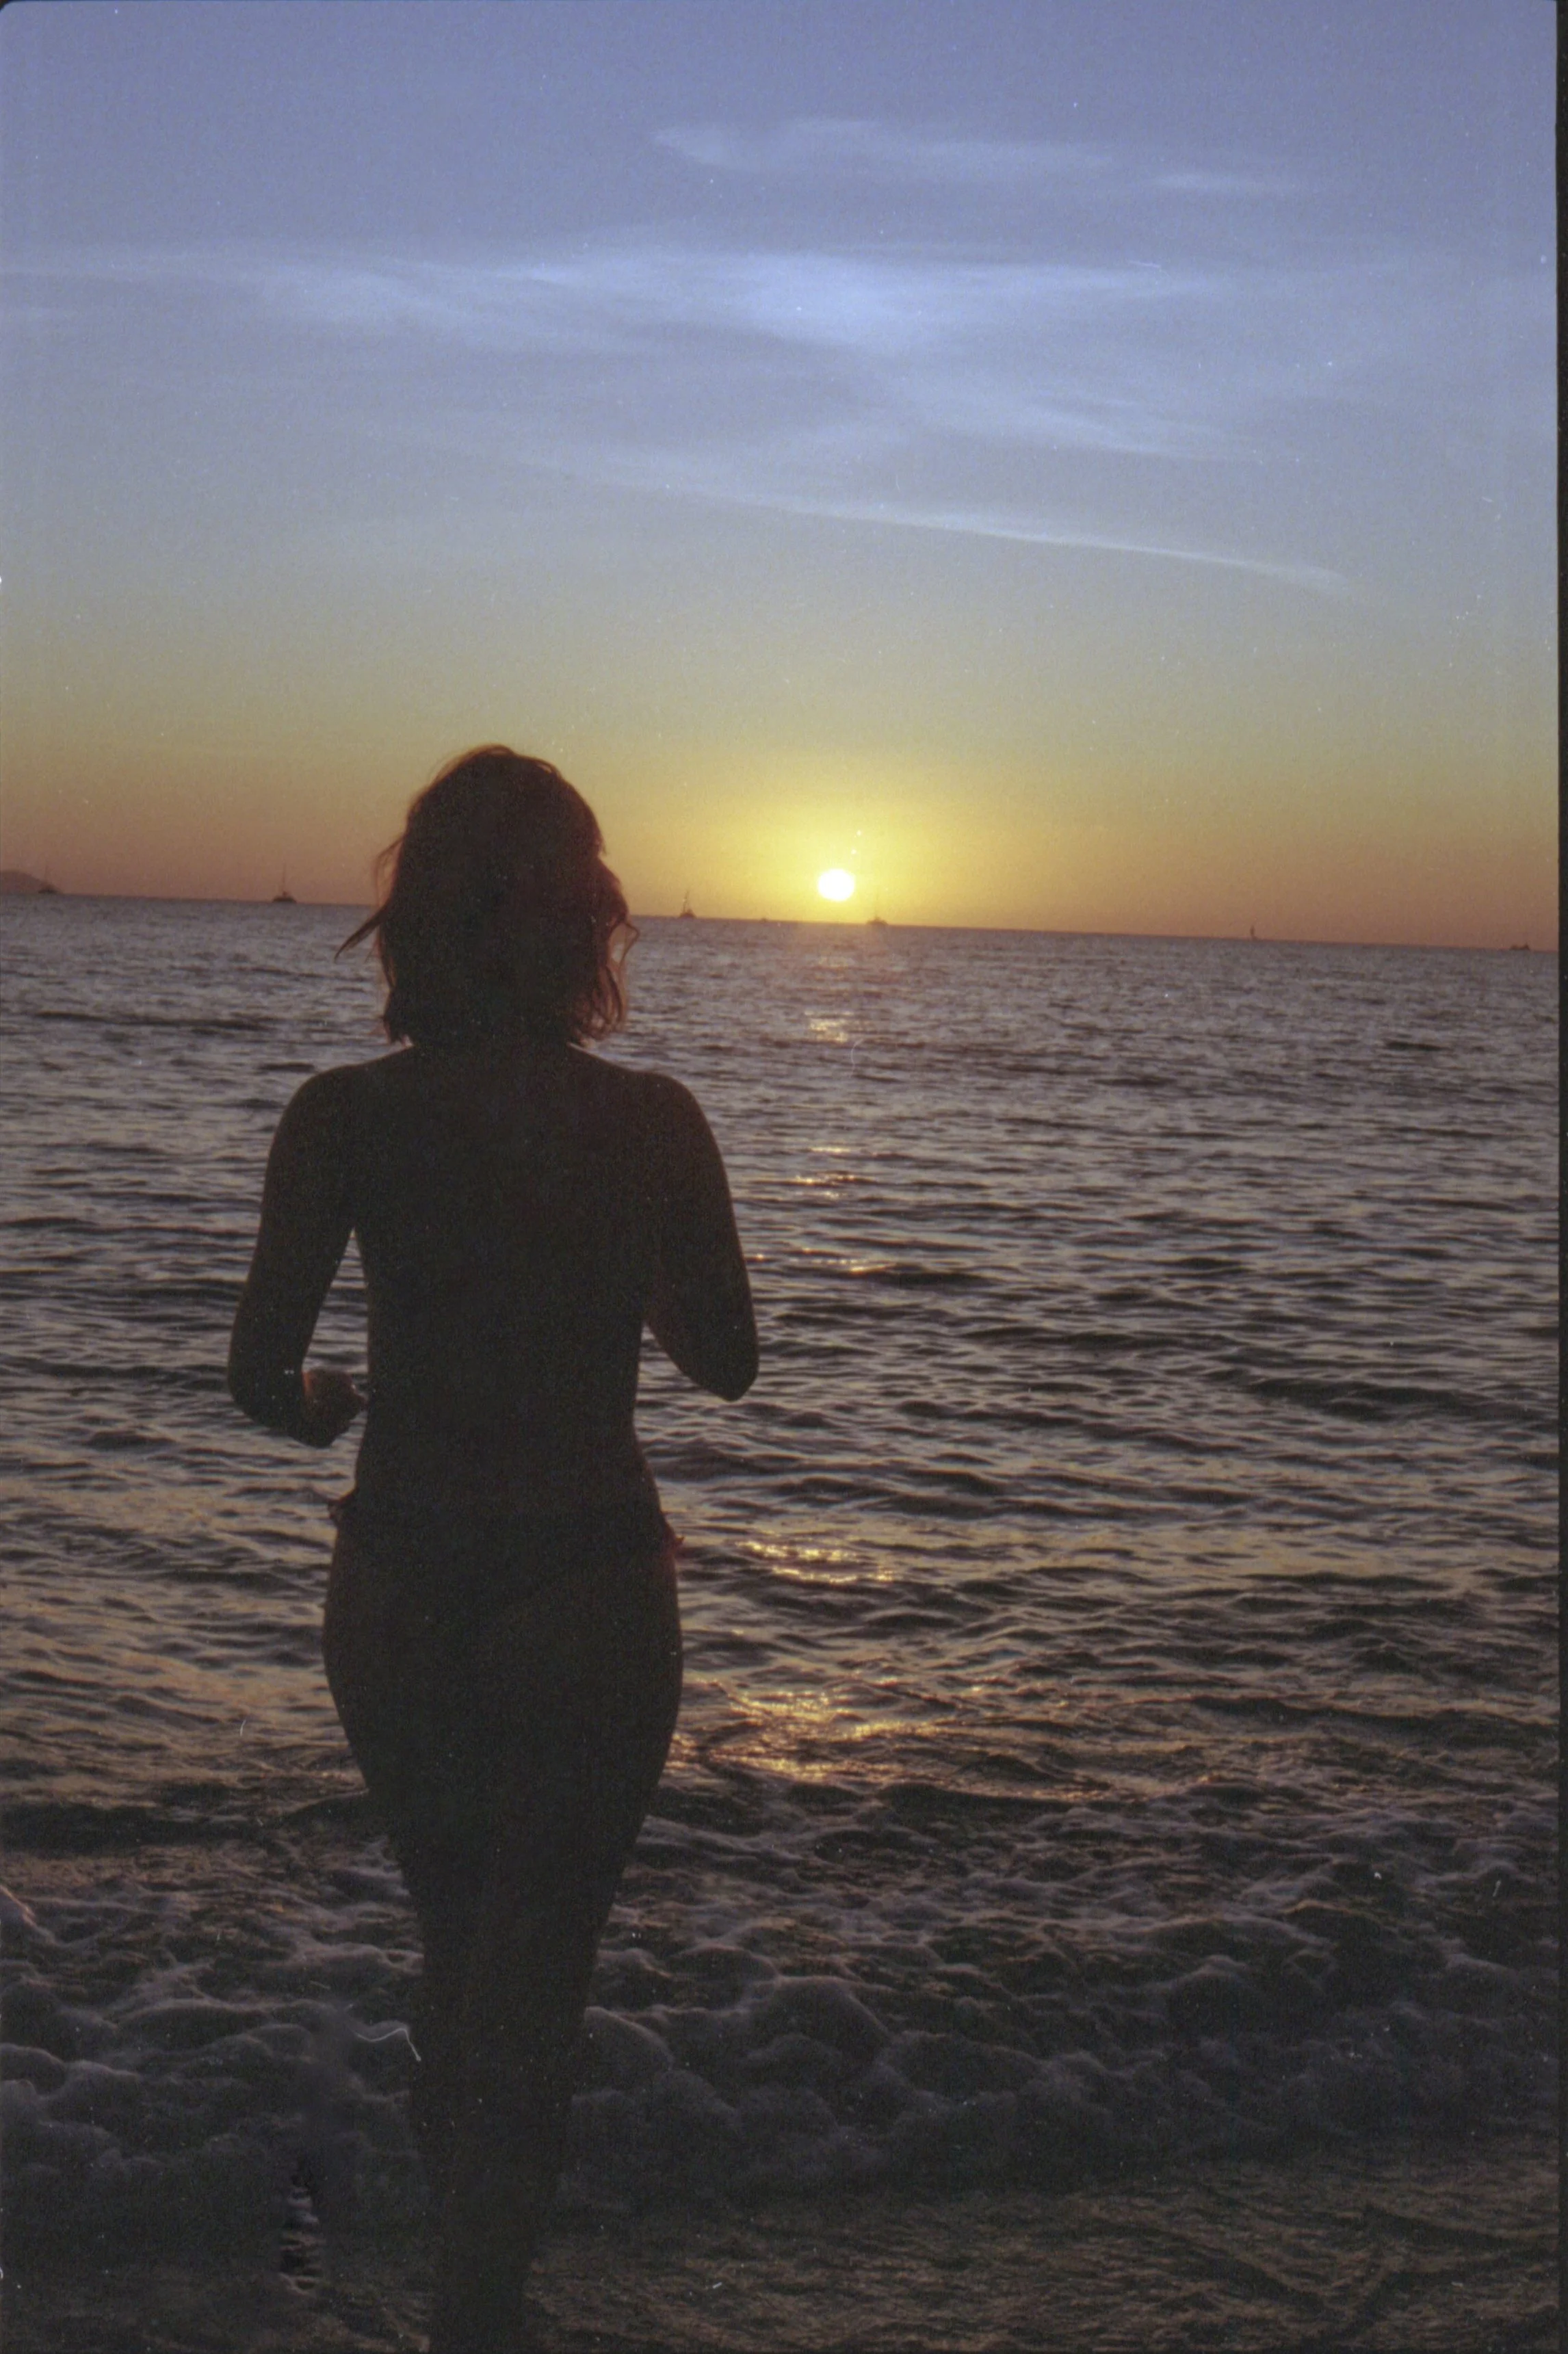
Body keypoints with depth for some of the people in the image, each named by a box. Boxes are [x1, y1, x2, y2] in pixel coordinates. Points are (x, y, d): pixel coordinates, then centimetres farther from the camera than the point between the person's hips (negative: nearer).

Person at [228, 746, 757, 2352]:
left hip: (399, 1594, 2)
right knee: (535, 1961, 11)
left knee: (456, 1934, 24)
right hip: (591, 1593, -2)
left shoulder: (347, 1119, -12)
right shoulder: (651, 1120, -10)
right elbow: (726, 1361, 1)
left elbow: (263, 1378, -11)